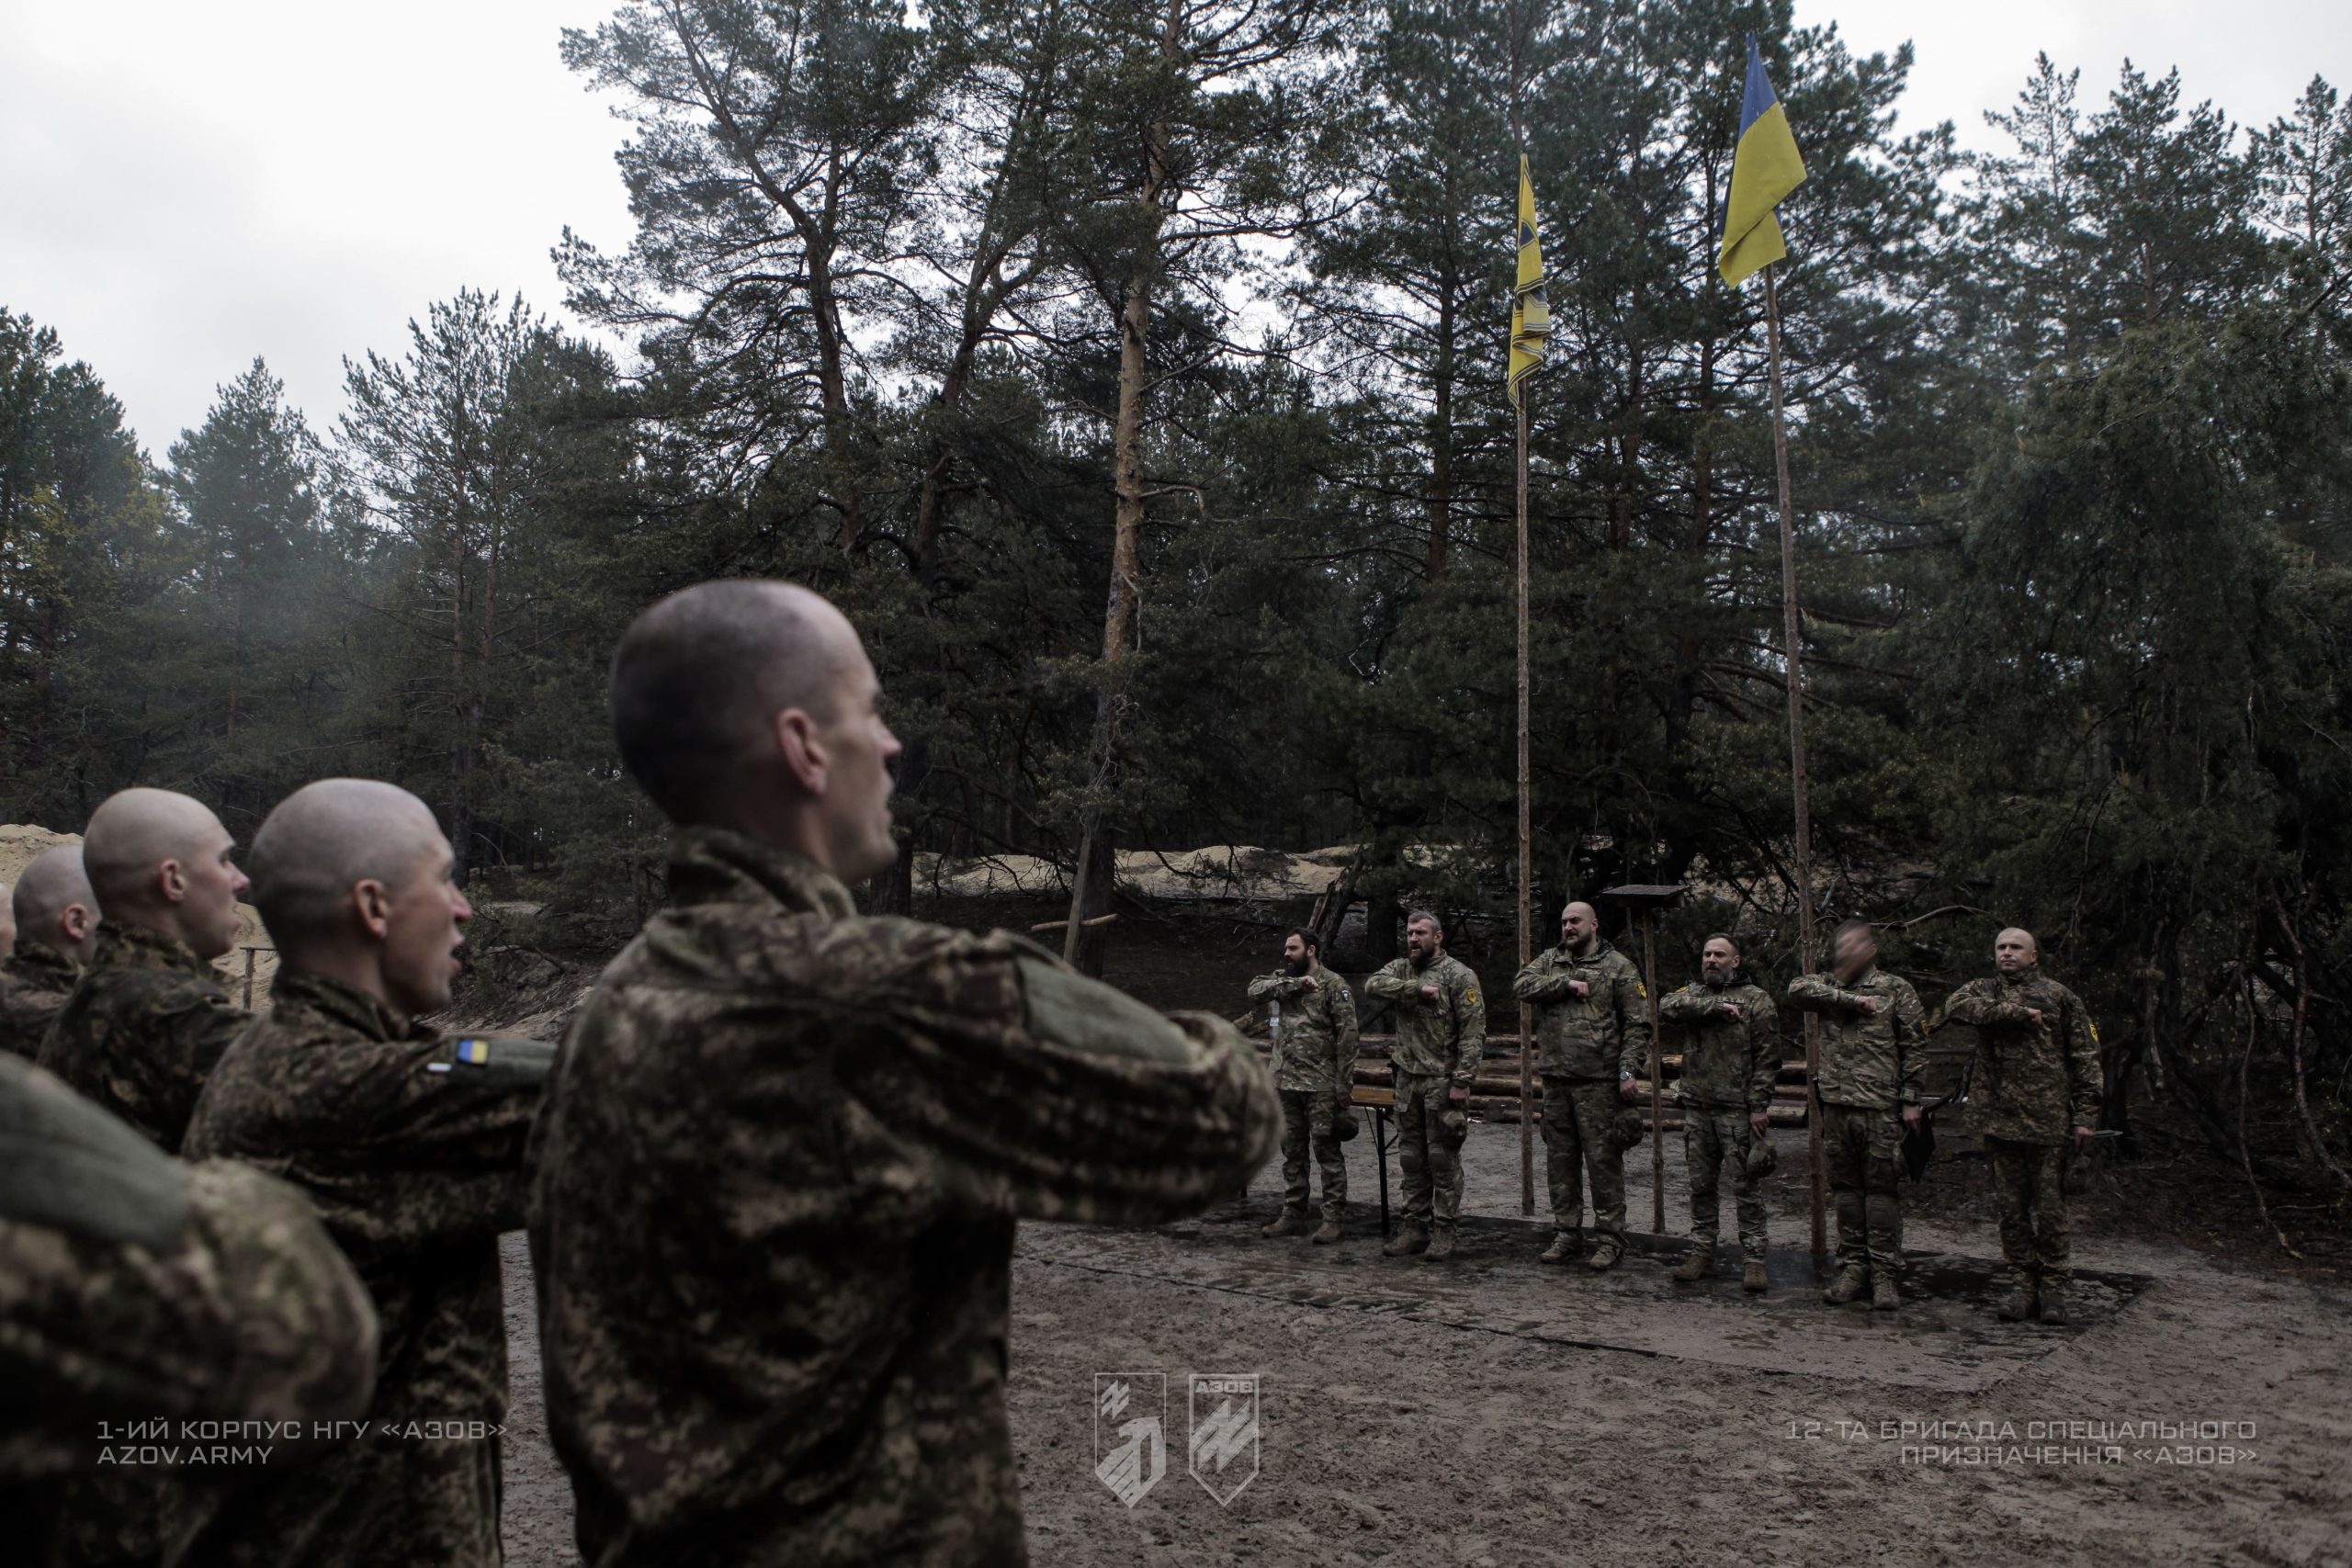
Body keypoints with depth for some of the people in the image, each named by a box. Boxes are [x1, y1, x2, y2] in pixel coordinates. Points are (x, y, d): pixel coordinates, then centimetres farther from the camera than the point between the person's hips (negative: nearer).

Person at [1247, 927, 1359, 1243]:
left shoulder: (1334, 986, -7)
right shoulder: (1284, 979, 10)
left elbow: (1347, 1037, -10)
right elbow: (1256, 989, -9)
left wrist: (1345, 1085, -15)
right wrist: (1296, 983, -17)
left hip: (1321, 1085, -6)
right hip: (1286, 1082, 6)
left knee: (1328, 1151, -1)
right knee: (1292, 1151, 12)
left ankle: (1333, 1219, 4)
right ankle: (1292, 1214, 20)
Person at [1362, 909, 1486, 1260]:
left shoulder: (1459, 975, -7)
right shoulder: (1400, 969, 10)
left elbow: (1473, 1032, -11)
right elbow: (1373, 985, -11)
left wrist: (1462, 1080, -17)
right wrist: (1419, 989, -20)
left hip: (1442, 1081, -5)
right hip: (1407, 1078, 6)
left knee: (1443, 1158, 0)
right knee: (1411, 1157, 10)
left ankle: (1443, 1232, 7)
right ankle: (1415, 1226, 19)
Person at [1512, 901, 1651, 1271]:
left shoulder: (1618, 967, 1)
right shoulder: (1551, 960, 14)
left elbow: (1637, 1023, -3)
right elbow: (1521, 985, -4)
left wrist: (1628, 1069, -13)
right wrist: (1566, 984, -12)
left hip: (1598, 1081, -5)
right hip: (1556, 1078, 5)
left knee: (1603, 1160, -2)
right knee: (1560, 1161, 10)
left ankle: (1610, 1240, 7)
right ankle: (1566, 1235, 20)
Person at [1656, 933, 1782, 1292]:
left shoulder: (1756, 1000, 1)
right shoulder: (1692, 993, 14)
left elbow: (1767, 1060, -4)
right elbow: (1668, 1007, -11)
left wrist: (1758, 1107, -11)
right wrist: (1716, 1006, -17)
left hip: (1738, 1110, -4)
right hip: (1697, 1108, 4)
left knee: (1746, 1186, -1)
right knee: (1700, 1185, 10)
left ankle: (1754, 1259, 5)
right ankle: (1701, 1253, 18)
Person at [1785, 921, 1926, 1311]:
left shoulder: (1895, 989, 4)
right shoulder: (1829, 987, 13)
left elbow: (1915, 1047, 2)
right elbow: (1797, 989, -9)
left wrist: (1911, 1100, -4)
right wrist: (1851, 999, -12)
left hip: (1880, 1107, -4)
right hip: (1836, 1104, 4)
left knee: (1882, 1190, -2)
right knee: (1845, 1189, 7)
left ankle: (1885, 1275, 4)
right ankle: (1853, 1268, 15)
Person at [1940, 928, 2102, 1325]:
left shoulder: (2059, 997, 7)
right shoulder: (1983, 991, 12)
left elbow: (2086, 1059, 5)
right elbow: (1955, 1007, -13)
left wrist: (2086, 1116, -2)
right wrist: (2017, 1013, -15)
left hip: (2048, 1121, -2)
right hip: (1999, 1117, 2)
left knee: (2049, 1207, 2)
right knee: (2011, 1206, 7)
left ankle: (2053, 1286, 12)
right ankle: (2022, 1282, 15)